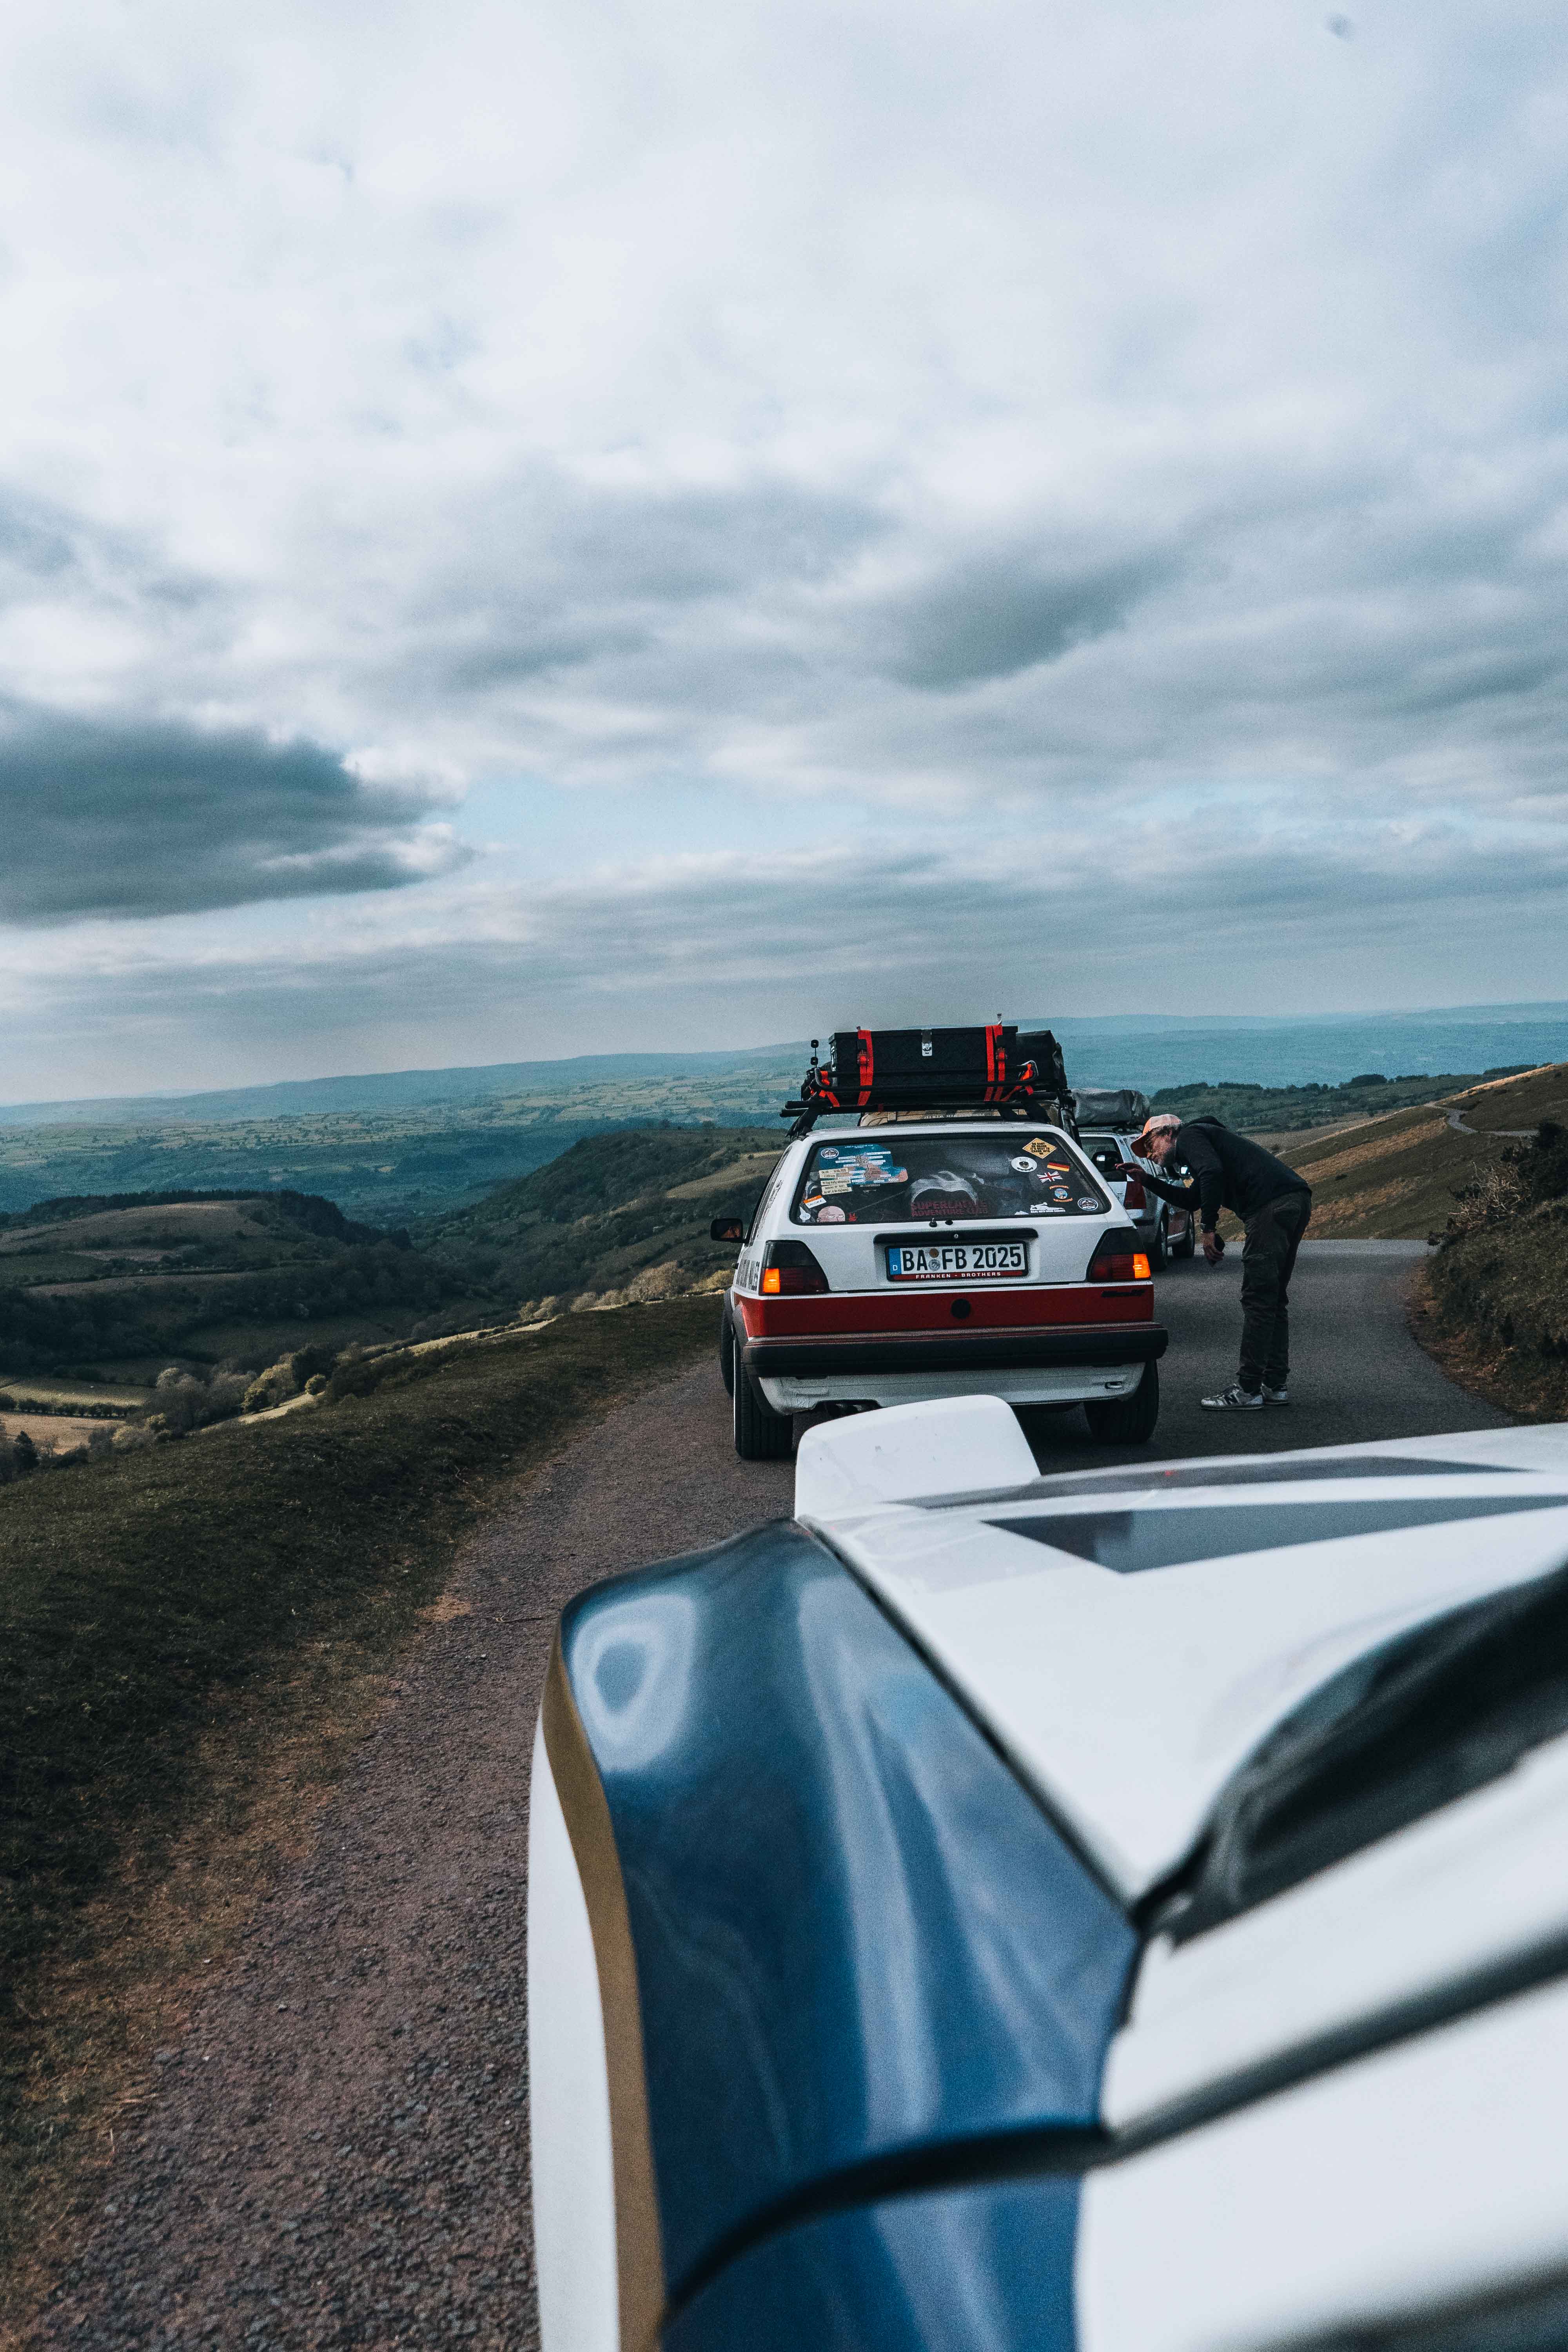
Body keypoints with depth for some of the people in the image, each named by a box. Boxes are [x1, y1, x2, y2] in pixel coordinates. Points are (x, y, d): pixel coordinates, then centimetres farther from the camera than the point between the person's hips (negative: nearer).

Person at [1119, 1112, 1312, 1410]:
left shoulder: (1189, 1135, 4)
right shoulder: (1208, 1138, 34)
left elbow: (1212, 1173, -16)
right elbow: (1191, 1199, 43)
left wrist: (1208, 1229, -14)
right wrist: (1147, 1179, 38)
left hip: (1272, 1205, -10)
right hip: (1297, 1200, 10)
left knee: (1257, 1300, -7)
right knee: (1274, 1299, 14)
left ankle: (1248, 1391, -5)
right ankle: (1276, 1386, 17)